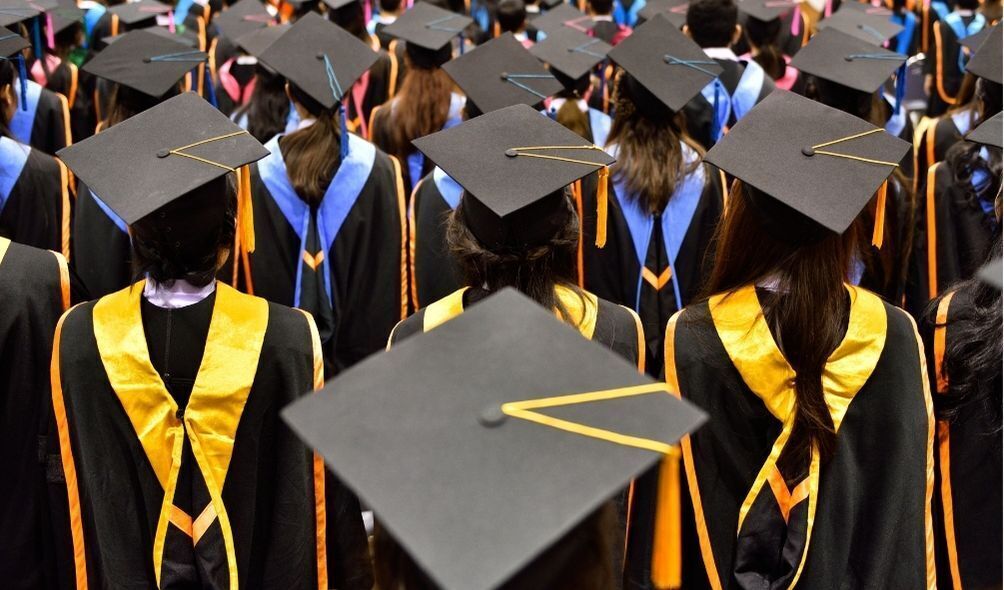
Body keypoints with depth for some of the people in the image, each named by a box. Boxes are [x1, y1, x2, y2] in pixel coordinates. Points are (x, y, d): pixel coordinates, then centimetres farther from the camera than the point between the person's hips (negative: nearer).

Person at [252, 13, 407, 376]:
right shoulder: (381, 172, -12)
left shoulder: (257, 171, -10)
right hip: (363, 348, 0)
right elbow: (392, 272, -5)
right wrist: (387, 353, 6)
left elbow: (247, 272, -2)